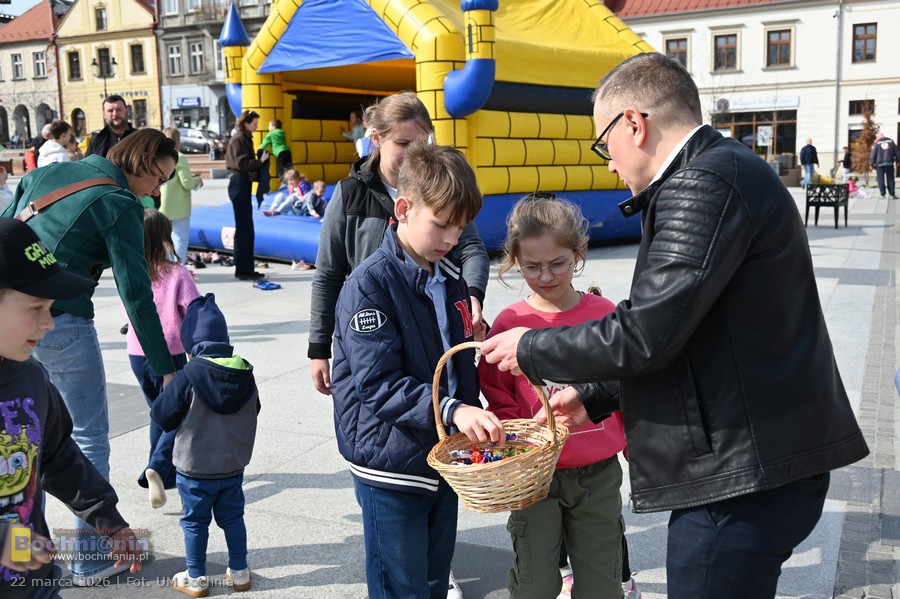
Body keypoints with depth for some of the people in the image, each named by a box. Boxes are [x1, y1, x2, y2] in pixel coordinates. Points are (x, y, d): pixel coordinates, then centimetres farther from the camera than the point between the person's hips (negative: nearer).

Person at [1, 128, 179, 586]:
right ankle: (91, 559, 15)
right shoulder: (119, 205, -8)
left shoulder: (46, 173, 14)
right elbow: (136, 295, -11)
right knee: (89, 437, 6)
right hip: (62, 326, -7)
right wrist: (165, 369, -8)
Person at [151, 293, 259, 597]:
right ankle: (239, 572, 26)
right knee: (232, 517, 18)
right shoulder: (245, 372, -5)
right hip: (234, 465, 4)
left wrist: (163, 397, 5)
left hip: (195, 468, -4)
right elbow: (253, 411, 8)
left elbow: (163, 415, -13)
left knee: (195, 521, 11)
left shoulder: (189, 375, -21)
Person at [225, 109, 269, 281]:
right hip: (239, 184, -10)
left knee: (246, 229, 11)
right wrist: (260, 161, -22)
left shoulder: (245, 138, 18)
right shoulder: (239, 139, -11)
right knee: (244, 229, -7)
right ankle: (242, 270, -3)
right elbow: (242, 164, -20)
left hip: (243, 184, 10)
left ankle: (246, 269, 16)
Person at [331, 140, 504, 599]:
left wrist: (474, 421, 9)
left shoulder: (449, 278, 7)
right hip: (393, 471, -7)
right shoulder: (369, 285, -17)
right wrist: (451, 411, -35)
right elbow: (378, 384, -25)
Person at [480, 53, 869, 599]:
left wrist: (531, 350, -7)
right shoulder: (726, 169, 16)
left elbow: (645, 335, -22)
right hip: (749, 468, 10)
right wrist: (595, 397, 18)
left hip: (746, 478, -10)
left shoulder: (706, 182, -18)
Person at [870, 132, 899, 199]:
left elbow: (873, 154, -4)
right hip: (889, 163, 2)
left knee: (881, 179, 2)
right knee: (890, 179, 8)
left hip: (880, 164, -2)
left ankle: (882, 195, -1)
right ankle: (892, 194, 5)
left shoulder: (876, 143, 0)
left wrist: (872, 163, 3)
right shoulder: (891, 141, 8)